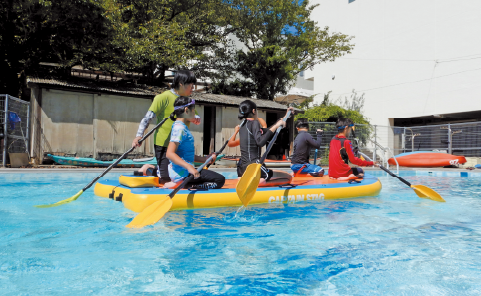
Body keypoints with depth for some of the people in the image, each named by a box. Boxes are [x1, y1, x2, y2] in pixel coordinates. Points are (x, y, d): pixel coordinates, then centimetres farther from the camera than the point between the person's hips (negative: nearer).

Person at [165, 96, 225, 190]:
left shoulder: (182, 127, 19)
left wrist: (204, 159, 18)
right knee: (220, 180, -14)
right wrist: (189, 167, -33)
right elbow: (169, 153, -25)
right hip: (182, 173, -10)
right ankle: (186, 186, -18)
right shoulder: (179, 128, -13)